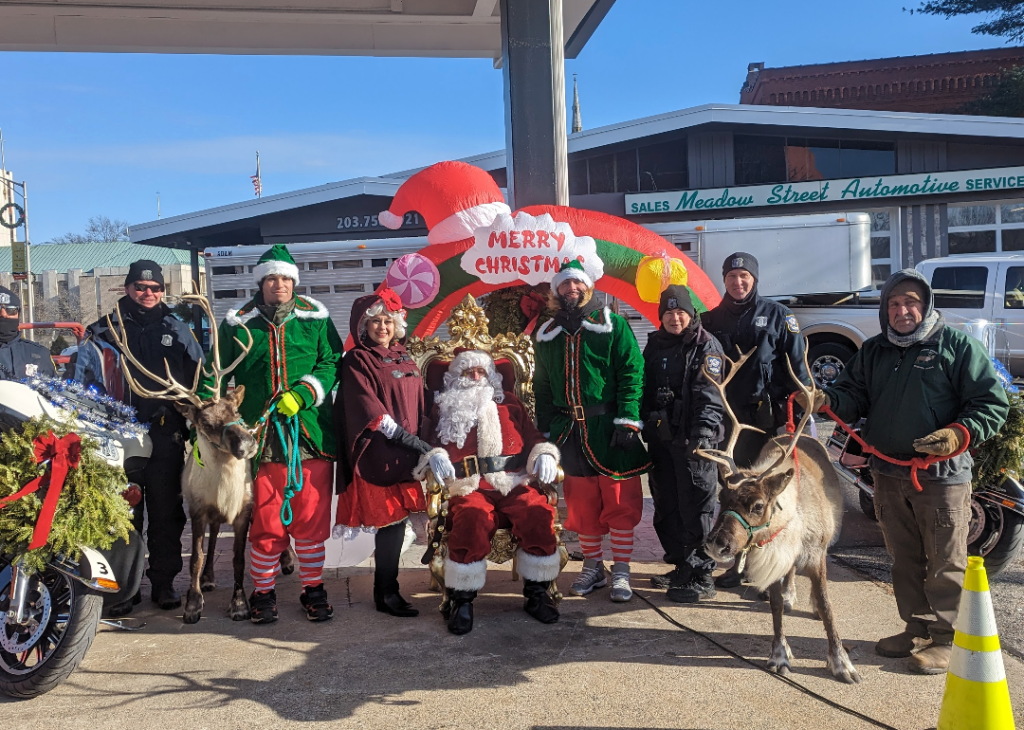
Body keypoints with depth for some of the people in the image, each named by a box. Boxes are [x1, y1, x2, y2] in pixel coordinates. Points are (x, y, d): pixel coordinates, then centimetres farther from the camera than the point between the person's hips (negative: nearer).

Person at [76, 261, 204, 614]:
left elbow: (200, 381, 12)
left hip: (167, 436, 1)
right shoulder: (103, 332, 7)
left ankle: (164, 582, 18)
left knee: (167, 512, 7)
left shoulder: (178, 331, 11)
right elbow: (83, 386, 7)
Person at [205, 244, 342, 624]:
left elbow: (332, 363, 2)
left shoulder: (315, 318, 7)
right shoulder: (238, 324, 8)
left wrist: (302, 394, -12)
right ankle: (263, 591, 22)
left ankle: (313, 589, 22)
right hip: (261, 436, 0)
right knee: (265, 522, 4)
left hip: (311, 433, 0)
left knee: (312, 520, 6)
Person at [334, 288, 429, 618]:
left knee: (397, 519, 7)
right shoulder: (356, 360, -2)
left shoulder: (404, 359, 17)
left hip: (407, 453, 6)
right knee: (392, 520, -6)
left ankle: (387, 589, 19)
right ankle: (385, 592, 5)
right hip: (377, 454, -6)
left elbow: (418, 405, 20)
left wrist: (420, 439, 10)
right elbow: (368, 407, -13)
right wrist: (404, 436, -18)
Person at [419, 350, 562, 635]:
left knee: (538, 514, -29)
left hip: (513, 485, 2)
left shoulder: (510, 403, 24)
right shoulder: (443, 408, 20)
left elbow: (534, 438, 19)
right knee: (472, 518, -36)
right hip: (468, 488, -2)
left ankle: (537, 594, -10)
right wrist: (435, 456, -13)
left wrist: (544, 455, -2)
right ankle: (461, 600, -20)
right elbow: (428, 443, 10)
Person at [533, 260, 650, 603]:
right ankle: (592, 567, 24)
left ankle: (620, 571, 13)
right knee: (582, 505, 10)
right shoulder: (547, 334, 12)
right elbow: (542, 386, 16)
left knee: (620, 503, 2)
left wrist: (627, 420, -15)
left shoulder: (612, 325, -1)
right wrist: (545, 430, 11)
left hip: (609, 430, -4)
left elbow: (632, 373, -7)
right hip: (569, 432, 4)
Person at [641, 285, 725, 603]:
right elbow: (645, 390, 20)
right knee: (666, 506, 13)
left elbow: (709, 395, -14)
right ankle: (681, 567, 27)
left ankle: (701, 577, 2)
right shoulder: (654, 345, 15)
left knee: (696, 508, -5)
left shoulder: (706, 346, -4)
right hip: (661, 437, 7)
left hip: (693, 440, -7)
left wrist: (702, 432, -27)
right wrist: (644, 428, 13)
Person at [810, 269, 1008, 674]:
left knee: (945, 564, 4)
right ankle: (917, 627, 31)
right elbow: (854, 394, 9)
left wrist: (959, 434, -22)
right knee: (904, 559, 16)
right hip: (888, 472, 6)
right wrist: (825, 399, -12)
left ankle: (947, 639, 17)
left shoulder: (957, 344, -6)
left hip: (942, 474, -5)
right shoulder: (873, 351, 12)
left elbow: (992, 403, -7)